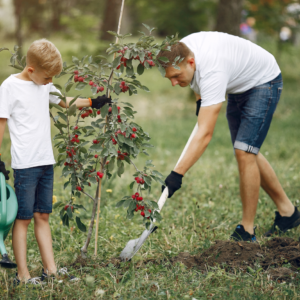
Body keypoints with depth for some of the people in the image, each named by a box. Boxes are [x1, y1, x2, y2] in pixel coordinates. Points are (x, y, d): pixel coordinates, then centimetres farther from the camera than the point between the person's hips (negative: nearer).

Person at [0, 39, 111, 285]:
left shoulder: (44, 85, 10)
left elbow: (64, 102, 28)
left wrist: (93, 102, 18)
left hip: (46, 162, 7)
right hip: (25, 163, -7)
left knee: (42, 216, 12)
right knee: (23, 218, -1)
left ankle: (51, 270, 16)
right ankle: (22, 275, 5)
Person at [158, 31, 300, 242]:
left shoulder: (212, 72, -43)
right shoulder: (180, 49, -19)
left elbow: (205, 134, -48)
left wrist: (177, 174, -51)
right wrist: (200, 99, 9)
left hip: (264, 81, -9)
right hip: (238, 86, 9)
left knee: (244, 152, -20)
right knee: (248, 153, 11)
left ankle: (247, 231, -12)